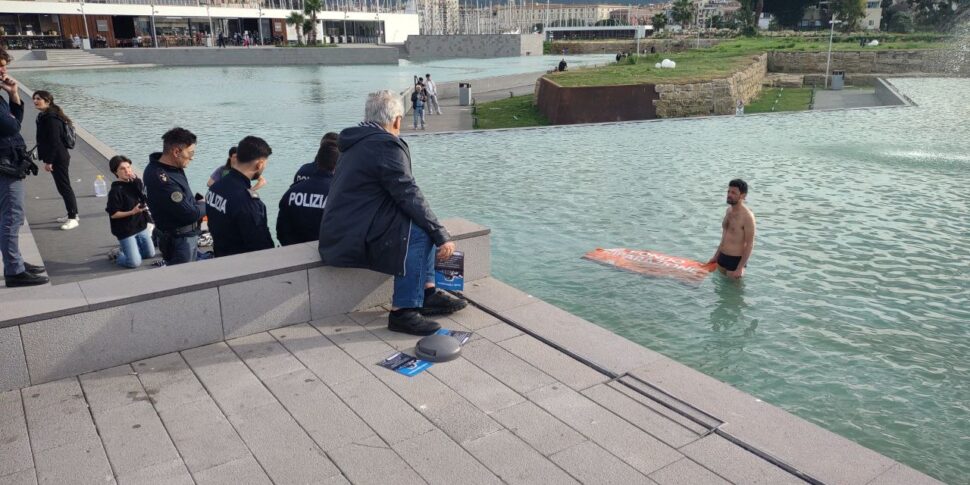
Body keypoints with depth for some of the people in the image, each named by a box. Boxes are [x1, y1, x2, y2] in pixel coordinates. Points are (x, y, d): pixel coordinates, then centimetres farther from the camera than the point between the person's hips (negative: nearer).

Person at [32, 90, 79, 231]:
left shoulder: (51, 118, -18)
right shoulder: (45, 116, 14)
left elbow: (54, 141, -22)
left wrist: (48, 161, -20)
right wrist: (47, 159, 19)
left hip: (58, 158, -10)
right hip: (58, 157, 10)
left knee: (64, 187, -6)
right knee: (63, 186, 15)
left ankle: (73, 218, 0)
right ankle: (72, 215, 23)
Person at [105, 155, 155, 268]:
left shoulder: (136, 183, 0)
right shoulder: (115, 191, -18)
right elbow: (113, 214, -16)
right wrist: (132, 212, -28)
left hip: (141, 226, 7)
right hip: (125, 231, -7)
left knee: (150, 254, 19)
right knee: (134, 262, -6)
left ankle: (125, 249, 36)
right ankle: (117, 254, 22)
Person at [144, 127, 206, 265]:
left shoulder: (171, 166, -2)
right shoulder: (162, 180, -32)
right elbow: (190, 214, -29)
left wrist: (199, 201, -4)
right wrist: (205, 205, -9)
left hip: (188, 235, 9)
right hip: (178, 240, -9)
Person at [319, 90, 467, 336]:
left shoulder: (358, 143, 17)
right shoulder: (387, 144, -15)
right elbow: (410, 197, -18)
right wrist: (442, 237, -13)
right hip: (352, 239, -10)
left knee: (424, 223, 11)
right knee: (418, 231, -19)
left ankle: (428, 294, 10)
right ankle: (403, 311, -16)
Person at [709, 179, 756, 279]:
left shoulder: (747, 216, -18)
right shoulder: (729, 210, 7)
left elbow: (749, 245, -17)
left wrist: (740, 268, -20)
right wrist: (716, 256, 21)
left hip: (736, 260, -8)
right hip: (722, 258, 8)